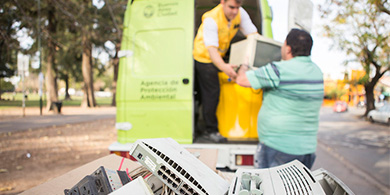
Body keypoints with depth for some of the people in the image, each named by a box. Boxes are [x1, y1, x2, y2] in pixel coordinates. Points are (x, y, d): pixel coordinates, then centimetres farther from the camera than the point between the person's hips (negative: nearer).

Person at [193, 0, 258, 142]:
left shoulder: (240, 14, -14)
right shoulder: (211, 19, -31)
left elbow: (254, 35, -15)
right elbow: (211, 49, -39)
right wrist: (223, 67, -57)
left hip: (219, 56, 6)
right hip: (204, 56, -6)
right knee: (211, 92, -8)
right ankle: (210, 130, 6)